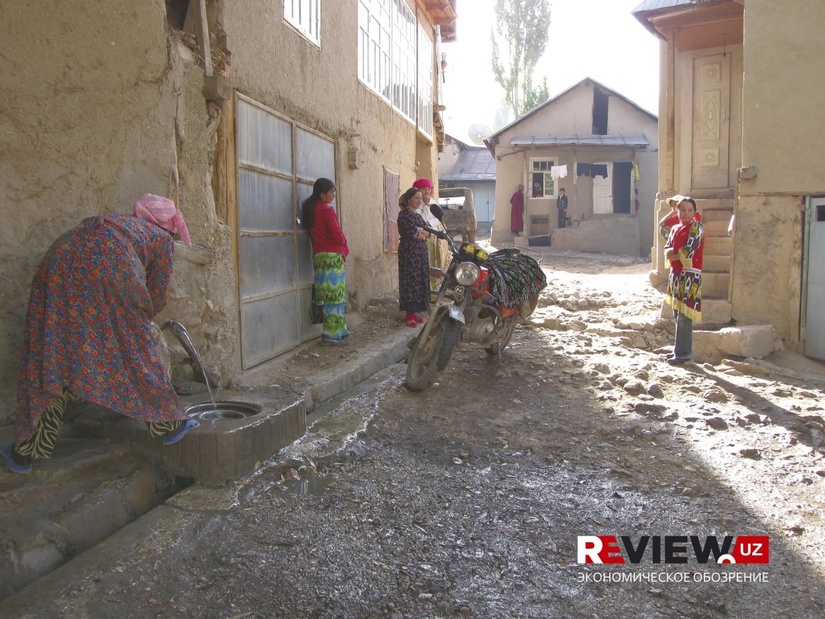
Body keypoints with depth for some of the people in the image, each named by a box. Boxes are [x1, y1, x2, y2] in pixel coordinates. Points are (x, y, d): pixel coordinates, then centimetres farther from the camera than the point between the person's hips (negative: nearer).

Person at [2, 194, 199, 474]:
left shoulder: (117, 221, 37)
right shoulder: (162, 238, 21)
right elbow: (156, 297, 20)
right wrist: (137, 319, 37)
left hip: (59, 270, 5)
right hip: (106, 277, -5)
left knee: (55, 356, 9)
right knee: (134, 355, 10)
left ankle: (26, 451, 12)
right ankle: (167, 424, 24)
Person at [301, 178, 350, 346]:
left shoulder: (310, 210, 13)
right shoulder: (327, 210, -12)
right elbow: (337, 235, -17)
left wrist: (341, 246, 8)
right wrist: (344, 247, 4)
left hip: (319, 256, 9)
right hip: (333, 256, -8)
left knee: (327, 295, 10)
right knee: (335, 296, -5)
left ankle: (336, 331, 15)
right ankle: (333, 335, -4)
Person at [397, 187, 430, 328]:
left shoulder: (417, 215, 17)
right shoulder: (404, 214, -10)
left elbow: (428, 232, 8)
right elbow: (413, 232, -22)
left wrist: (420, 231, -12)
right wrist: (423, 232, -5)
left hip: (420, 252, 9)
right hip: (409, 252, -9)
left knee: (419, 280, 8)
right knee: (410, 281, -7)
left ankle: (414, 311, 15)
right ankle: (409, 315, -3)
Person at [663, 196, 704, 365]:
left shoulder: (696, 227, -7)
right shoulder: (675, 228, 15)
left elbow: (688, 251, -16)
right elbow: (667, 250, 7)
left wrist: (673, 255, -1)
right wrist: (671, 252, -15)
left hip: (690, 275, -8)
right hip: (676, 274, 8)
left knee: (684, 316, -9)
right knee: (677, 315, 12)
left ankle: (684, 353, -5)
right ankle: (679, 350, 20)